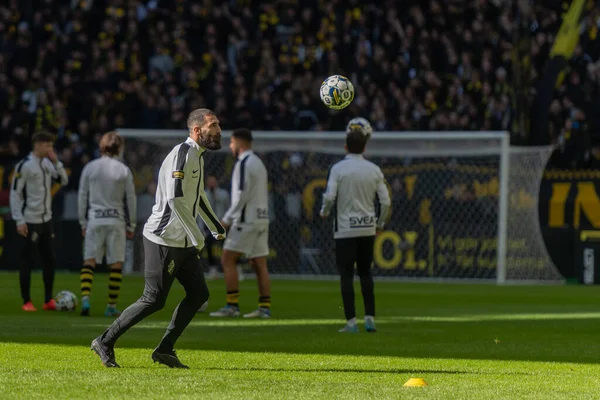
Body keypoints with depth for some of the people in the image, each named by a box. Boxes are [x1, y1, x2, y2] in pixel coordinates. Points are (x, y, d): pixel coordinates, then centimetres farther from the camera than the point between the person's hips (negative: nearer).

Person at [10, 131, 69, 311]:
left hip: (46, 220, 7)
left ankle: (48, 300, 15)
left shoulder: (47, 163, 8)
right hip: (30, 221, -7)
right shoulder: (24, 165, -12)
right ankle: (26, 302, 6)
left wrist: (56, 162, -4)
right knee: (28, 261, -2)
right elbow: (15, 193, -12)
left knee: (50, 260, 7)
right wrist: (19, 220, -16)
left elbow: (64, 181, 11)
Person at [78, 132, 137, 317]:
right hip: (116, 220, -1)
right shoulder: (124, 171, -2)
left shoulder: (89, 168, 2)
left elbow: (82, 196, 6)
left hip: (94, 219, 1)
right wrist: (131, 226, 11)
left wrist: (83, 222, 15)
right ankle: (111, 306, 7)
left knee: (89, 262, 3)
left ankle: (85, 298, -17)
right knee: (116, 265, 6)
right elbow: (130, 199, 2)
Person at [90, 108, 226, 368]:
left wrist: (216, 228, 35)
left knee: (198, 293, 2)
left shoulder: (197, 156, 14)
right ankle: (105, 342, 4)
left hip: (183, 243, 10)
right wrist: (196, 237, -25)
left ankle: (165, 350, 7)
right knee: (154, 300, -7)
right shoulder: (182, 155, -17)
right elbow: (175, 199, -25)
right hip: (164, 240, -10)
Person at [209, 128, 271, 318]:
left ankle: (232, 306, -9)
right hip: (262, 217, 9)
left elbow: (242, 195, -18)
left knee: (227, 260, -5)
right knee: (259, 264, 6)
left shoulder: (243, 163, -12)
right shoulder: (258, 163, 17)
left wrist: (227, 219, -13)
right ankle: (265, 308, 3)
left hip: (246, 219, -9)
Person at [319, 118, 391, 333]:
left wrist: (324, 212, 4)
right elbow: (385, 201, 1)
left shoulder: (338, 168, -8)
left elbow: (329, 196, -17)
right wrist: (380, 223, 16)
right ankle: (370, 318, 9)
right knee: (365, 272, 14)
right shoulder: (374, 170, 2)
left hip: (345, 228, -3)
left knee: (346, 274, 0)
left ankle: (351, 321, -4)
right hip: (368, 228, 3)